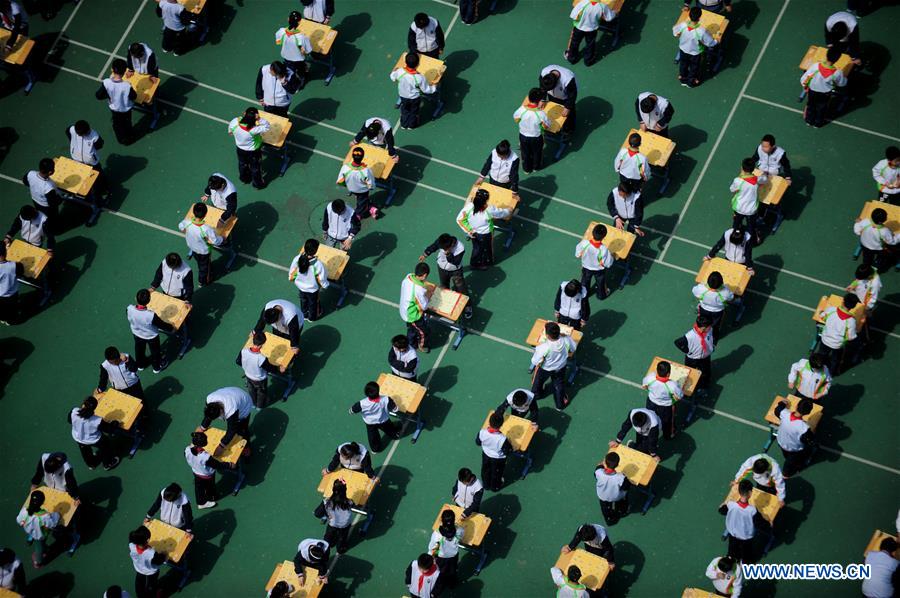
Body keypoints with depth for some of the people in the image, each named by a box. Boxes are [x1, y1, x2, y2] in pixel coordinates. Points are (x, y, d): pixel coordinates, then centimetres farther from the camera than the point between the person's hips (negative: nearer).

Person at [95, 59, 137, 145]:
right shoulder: (127, 86, -39)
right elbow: (133, 97, -20)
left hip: (114, 109, 2)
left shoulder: (106, 83, -34)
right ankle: (129, 138, 56)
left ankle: (121, 139, 56)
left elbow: (98, 96, -21)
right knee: (127, 124, 30)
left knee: (117, 124, 32)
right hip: (126, 109, -2)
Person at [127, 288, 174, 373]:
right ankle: (157, 367, 54)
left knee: (139, 350, 33)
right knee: (155, 351, 28)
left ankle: (140, 365, 59)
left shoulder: (129, 309, -33)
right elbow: (163, 325, -26)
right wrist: (171, 328, -5)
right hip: (151, 337, -3)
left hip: (137, 334, 3)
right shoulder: (151, 316, -44)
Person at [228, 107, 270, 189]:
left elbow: (230, 131, -9)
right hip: (253, 152, -4)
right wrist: (260, 119, -45)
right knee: (255, 167, 25)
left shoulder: (235, 122, -31)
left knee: (242, 164, 33)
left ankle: (244, 178, 59)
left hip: (240, 149, 4)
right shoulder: (254, 130, -43)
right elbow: (267, 126, -32)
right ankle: (257, 183, 48)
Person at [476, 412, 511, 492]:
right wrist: (508, 444, -7)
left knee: (485, 470, 33)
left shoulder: (482, 432, -32)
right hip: (498, 458, -3)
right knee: (496, 473, 28)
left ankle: (486, 485, 58)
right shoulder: (502, 439, -43)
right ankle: (495, 487, 55)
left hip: (486, 455, 3)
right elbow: (508, 451, -26)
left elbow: (478, 442, -10)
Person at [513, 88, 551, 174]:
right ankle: (536, 167, 56)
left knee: (525, 153, 30)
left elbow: (515, 119, -6)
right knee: (536, 153, 30)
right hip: (536, 138, -2)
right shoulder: (541, 114, -35)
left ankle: (526, 169, 51)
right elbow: (547, 127, -17)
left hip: (523, 136, 2)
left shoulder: (522, 110, -30)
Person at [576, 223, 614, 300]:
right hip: (599, 270, -2)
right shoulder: (604, 250, -42)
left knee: (585, 282, 33)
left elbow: (578, 255, -16)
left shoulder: (584, 243, -36)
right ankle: (601, 295, 57)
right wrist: (611, 256, -9)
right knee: (600, 283, 31)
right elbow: (608, 264, -27)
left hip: (586, 268, 2)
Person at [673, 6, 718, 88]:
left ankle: (682, 79, 57)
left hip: (683, 50, 3)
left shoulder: (682, 25, -32)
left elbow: (675, 31, -8)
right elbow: (711, 43, -26)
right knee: (694, 67, 28)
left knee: (683, 65, 32)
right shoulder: (702, 31, -41)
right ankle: (691, 82, 53)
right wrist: (717, 41, -4)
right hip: (695, 53, -3)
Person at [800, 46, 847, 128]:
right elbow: (842, 83, -10)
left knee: (811, 106, 29)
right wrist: (843, 76, 11)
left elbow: (804, 79, -21)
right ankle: (818, 123, 48)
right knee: (821, 108, 28)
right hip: (825, 94, -1)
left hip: (812, 91, 1)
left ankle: (809, 121, 50)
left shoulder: (816, 66, -33)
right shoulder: (837, 73, -32)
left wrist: (804, 86, 1)